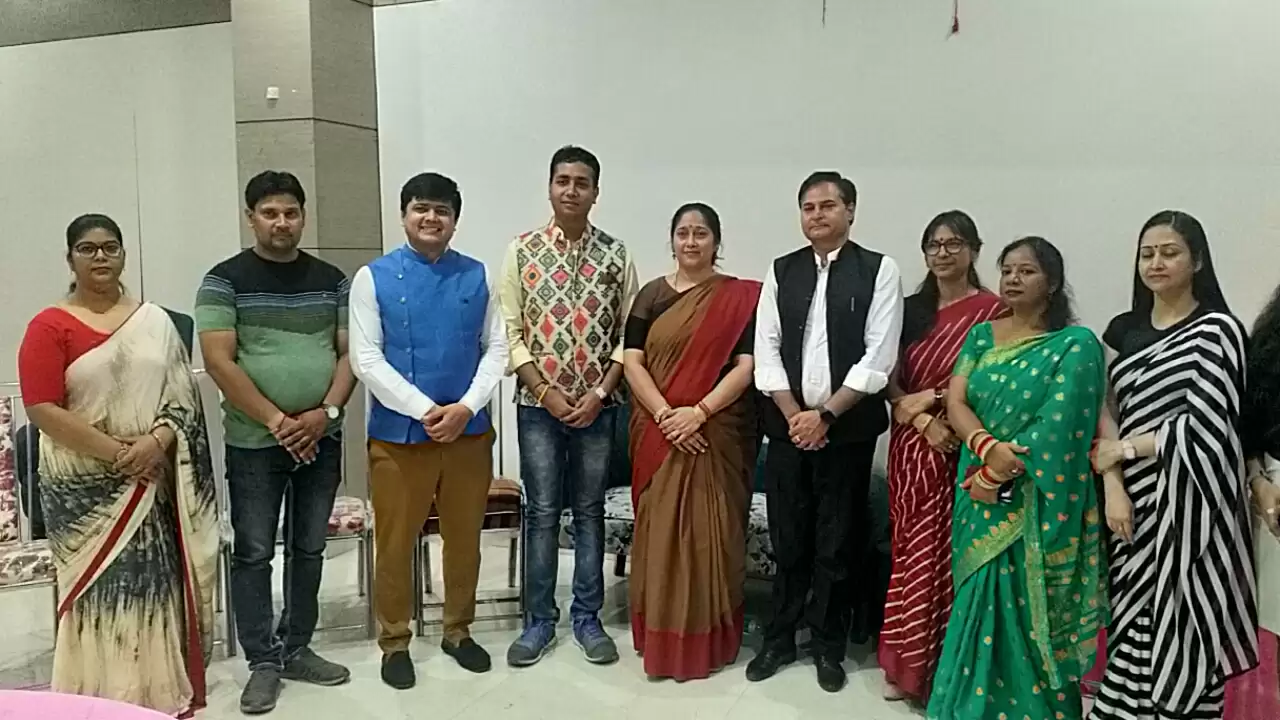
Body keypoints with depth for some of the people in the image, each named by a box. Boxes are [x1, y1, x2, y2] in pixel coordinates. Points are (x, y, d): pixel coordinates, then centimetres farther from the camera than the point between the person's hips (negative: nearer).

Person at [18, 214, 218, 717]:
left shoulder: (155, 321, 9)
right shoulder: (50, 327, -2)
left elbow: (182, 392, 5)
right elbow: (43, 409, -10)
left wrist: (158, 440, -13)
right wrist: (115, 452, -16)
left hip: (152, 482, 3)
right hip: (85, 487, -3)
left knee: (157, 586, 7)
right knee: (101, 593, 0)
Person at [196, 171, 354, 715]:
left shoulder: (331, 280, 7)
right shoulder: (225, 280, -3)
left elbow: (349, 353, 5)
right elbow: (219, 363, -11)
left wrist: (326, 412, -11)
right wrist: (276, 421, -16)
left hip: (322, 440, 4)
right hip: (254, 443, -3)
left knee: (309, 548, 11)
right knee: (253, 553, 3)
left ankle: (297, 650, 25)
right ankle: (263, 662, 16)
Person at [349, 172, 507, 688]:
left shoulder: (476, 275, 4)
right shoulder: (373, 277, -3)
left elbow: (497, 348, 2)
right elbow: (366, 360, -8)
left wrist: (466, 407, -12)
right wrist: (425, 410, -16)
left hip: (469, 431, 2)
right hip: (398, 433, -2)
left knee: (464, 539, 14)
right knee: (395, 544, 9)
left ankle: (458, 632, 33)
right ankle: (395, 643, 27)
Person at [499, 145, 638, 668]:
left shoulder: (616, 255, 1)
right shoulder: (522, 250, -1)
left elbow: (629, 335, 0)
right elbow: (510, 331, -3)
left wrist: (600, 393, -9)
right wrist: (545, 392, -10)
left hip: (597, 404, 1)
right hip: (537, 403, -1)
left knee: (590, 511, 10)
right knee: (541, 512, 6)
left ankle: (587, 618, 22)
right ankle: (539, 620, 19)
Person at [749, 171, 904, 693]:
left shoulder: (879, 271, -1)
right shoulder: (781, 272, 7)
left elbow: (878, 357, -8)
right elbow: (766, 350, 3)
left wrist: (826, 415, -11)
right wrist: (794, 415, -7)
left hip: (848, 428, -2)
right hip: (788, 425, 2)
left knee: (838, 544, 7)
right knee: (788, 541, 10)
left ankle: (828, 647, 23)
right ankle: (779, 639, 25)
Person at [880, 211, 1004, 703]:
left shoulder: (991, 310, -4)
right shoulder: (911, 309, 10)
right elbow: (892, 380, 4)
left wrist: (925, 398, -9)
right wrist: (924, 421, -12)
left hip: (959, 450, -4)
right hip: (911, 446, 4)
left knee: (947, 554, -2)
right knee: (910, 552, 9)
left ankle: (945, 666, 14)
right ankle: (905, 663, 21)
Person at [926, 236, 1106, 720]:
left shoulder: (1076, 345, -8)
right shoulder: (982, 335, 8)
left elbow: (1058, 427, -16)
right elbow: (955, 402, -2)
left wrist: (996, 474, -15)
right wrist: (986, 447, -21)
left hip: (1036, 505, -4)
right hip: (983, 498, 5)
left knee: (1028, 617, 3)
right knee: (981, 609, 13)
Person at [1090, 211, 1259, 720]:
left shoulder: (1216, 329, -3)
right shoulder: (1123, 329, 11)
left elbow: (1205, 425, -12)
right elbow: (1105, 414, 6)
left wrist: (1123, 449, -5)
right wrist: (1113, 487, -7)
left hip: (1188, 507, -4)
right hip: (1134, 505, 4)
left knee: (1179, 637, -2)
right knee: (1132, 630, 7)